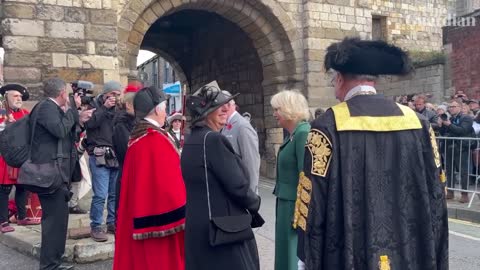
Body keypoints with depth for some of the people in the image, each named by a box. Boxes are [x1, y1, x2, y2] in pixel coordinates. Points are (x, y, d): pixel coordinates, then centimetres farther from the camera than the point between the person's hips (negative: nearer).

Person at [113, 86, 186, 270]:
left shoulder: (137, 137, 8)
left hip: (141, 214, 9)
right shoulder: (156, 140, -19)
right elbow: (168, 183, -21)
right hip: (160, 217, -9)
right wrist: (180, 217, -15)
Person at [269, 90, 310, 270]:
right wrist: (282, 205, 16)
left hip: (295, 204, -9)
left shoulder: (303, 133, -18)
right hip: (286, 203, 9)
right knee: (286, 252, 19)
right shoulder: (292, 134, 11)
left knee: (295, 255, 2)